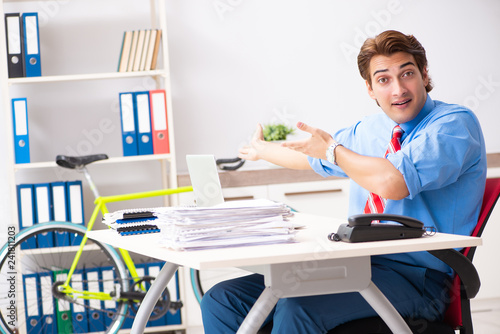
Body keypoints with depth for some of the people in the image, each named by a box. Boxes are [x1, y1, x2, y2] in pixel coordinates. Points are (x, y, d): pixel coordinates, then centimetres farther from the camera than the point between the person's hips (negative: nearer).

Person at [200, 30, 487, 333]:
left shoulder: (455, 123, -8)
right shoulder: (368, 130, 15)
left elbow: (393, 183, -25)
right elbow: (313, 156, 37)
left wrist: (333, 150, -7)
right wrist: (262, 150, 55)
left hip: (414, 276, -7)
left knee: (296, 308, -34)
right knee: (222, 300, -8)